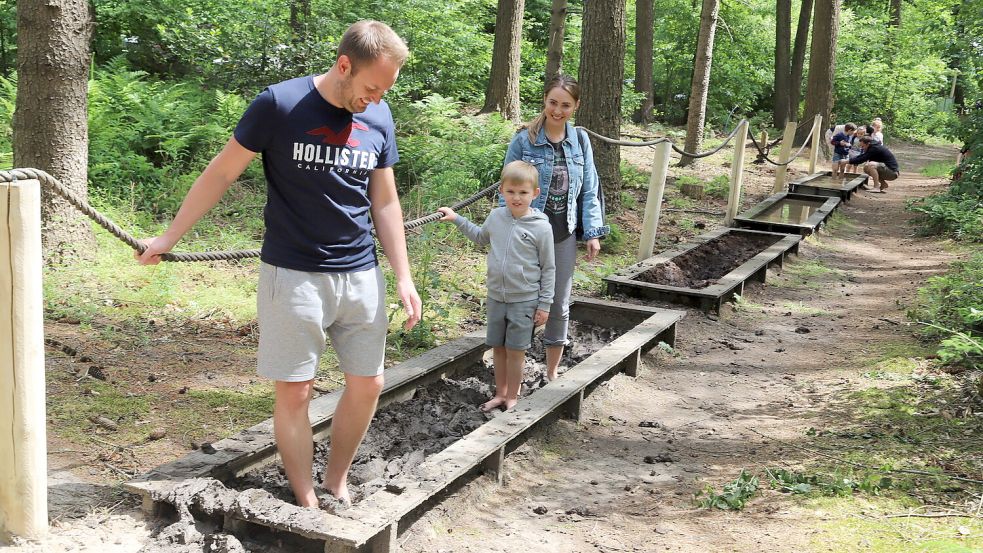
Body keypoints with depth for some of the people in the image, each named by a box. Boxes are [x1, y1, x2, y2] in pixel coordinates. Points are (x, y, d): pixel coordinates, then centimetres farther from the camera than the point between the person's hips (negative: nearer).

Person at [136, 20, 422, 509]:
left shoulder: (379, 118, 3)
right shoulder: (280, 104, -10)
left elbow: (385, 202, 10)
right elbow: (220, 174, -2)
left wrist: (404, 278, 6)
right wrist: (168, 238, 1)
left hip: (361, 276, 4)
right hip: (293, 276, -4)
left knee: (367, 385, 8)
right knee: (293, 393, 1)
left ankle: (336, 483, 27)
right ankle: (305, 502, 16)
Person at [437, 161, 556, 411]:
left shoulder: (541, 227, -12)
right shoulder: (496, 217, 0)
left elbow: (548, 268, -5)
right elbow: (480, 237, 24)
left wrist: (545, 304, -6)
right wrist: (456, 219, 19)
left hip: (524, 300, -4)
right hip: (496, 297, 5)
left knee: (515, 350, 3)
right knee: (497, 347, 13)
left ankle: (512, 397, 19)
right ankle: (500, 394, 27)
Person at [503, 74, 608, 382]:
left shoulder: (580, 141, 4)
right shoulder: (524, 140, -8)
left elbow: (589, 190, 7)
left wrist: (593, 232, 2)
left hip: (564, 235, 4)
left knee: (560, 306, 12)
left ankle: (552, 373, 26)